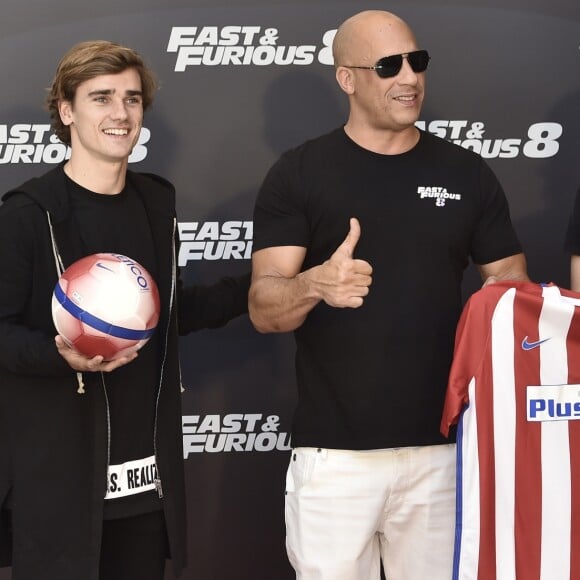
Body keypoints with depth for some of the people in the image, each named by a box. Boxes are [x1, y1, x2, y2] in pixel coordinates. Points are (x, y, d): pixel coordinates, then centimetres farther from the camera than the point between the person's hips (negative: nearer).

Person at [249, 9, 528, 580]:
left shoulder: (467, 173, 7)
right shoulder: (298, 174, -1)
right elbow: (264, 308, -7)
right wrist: (315, 285, -28)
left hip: (443, 446, 2)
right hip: (334, 451, -2)